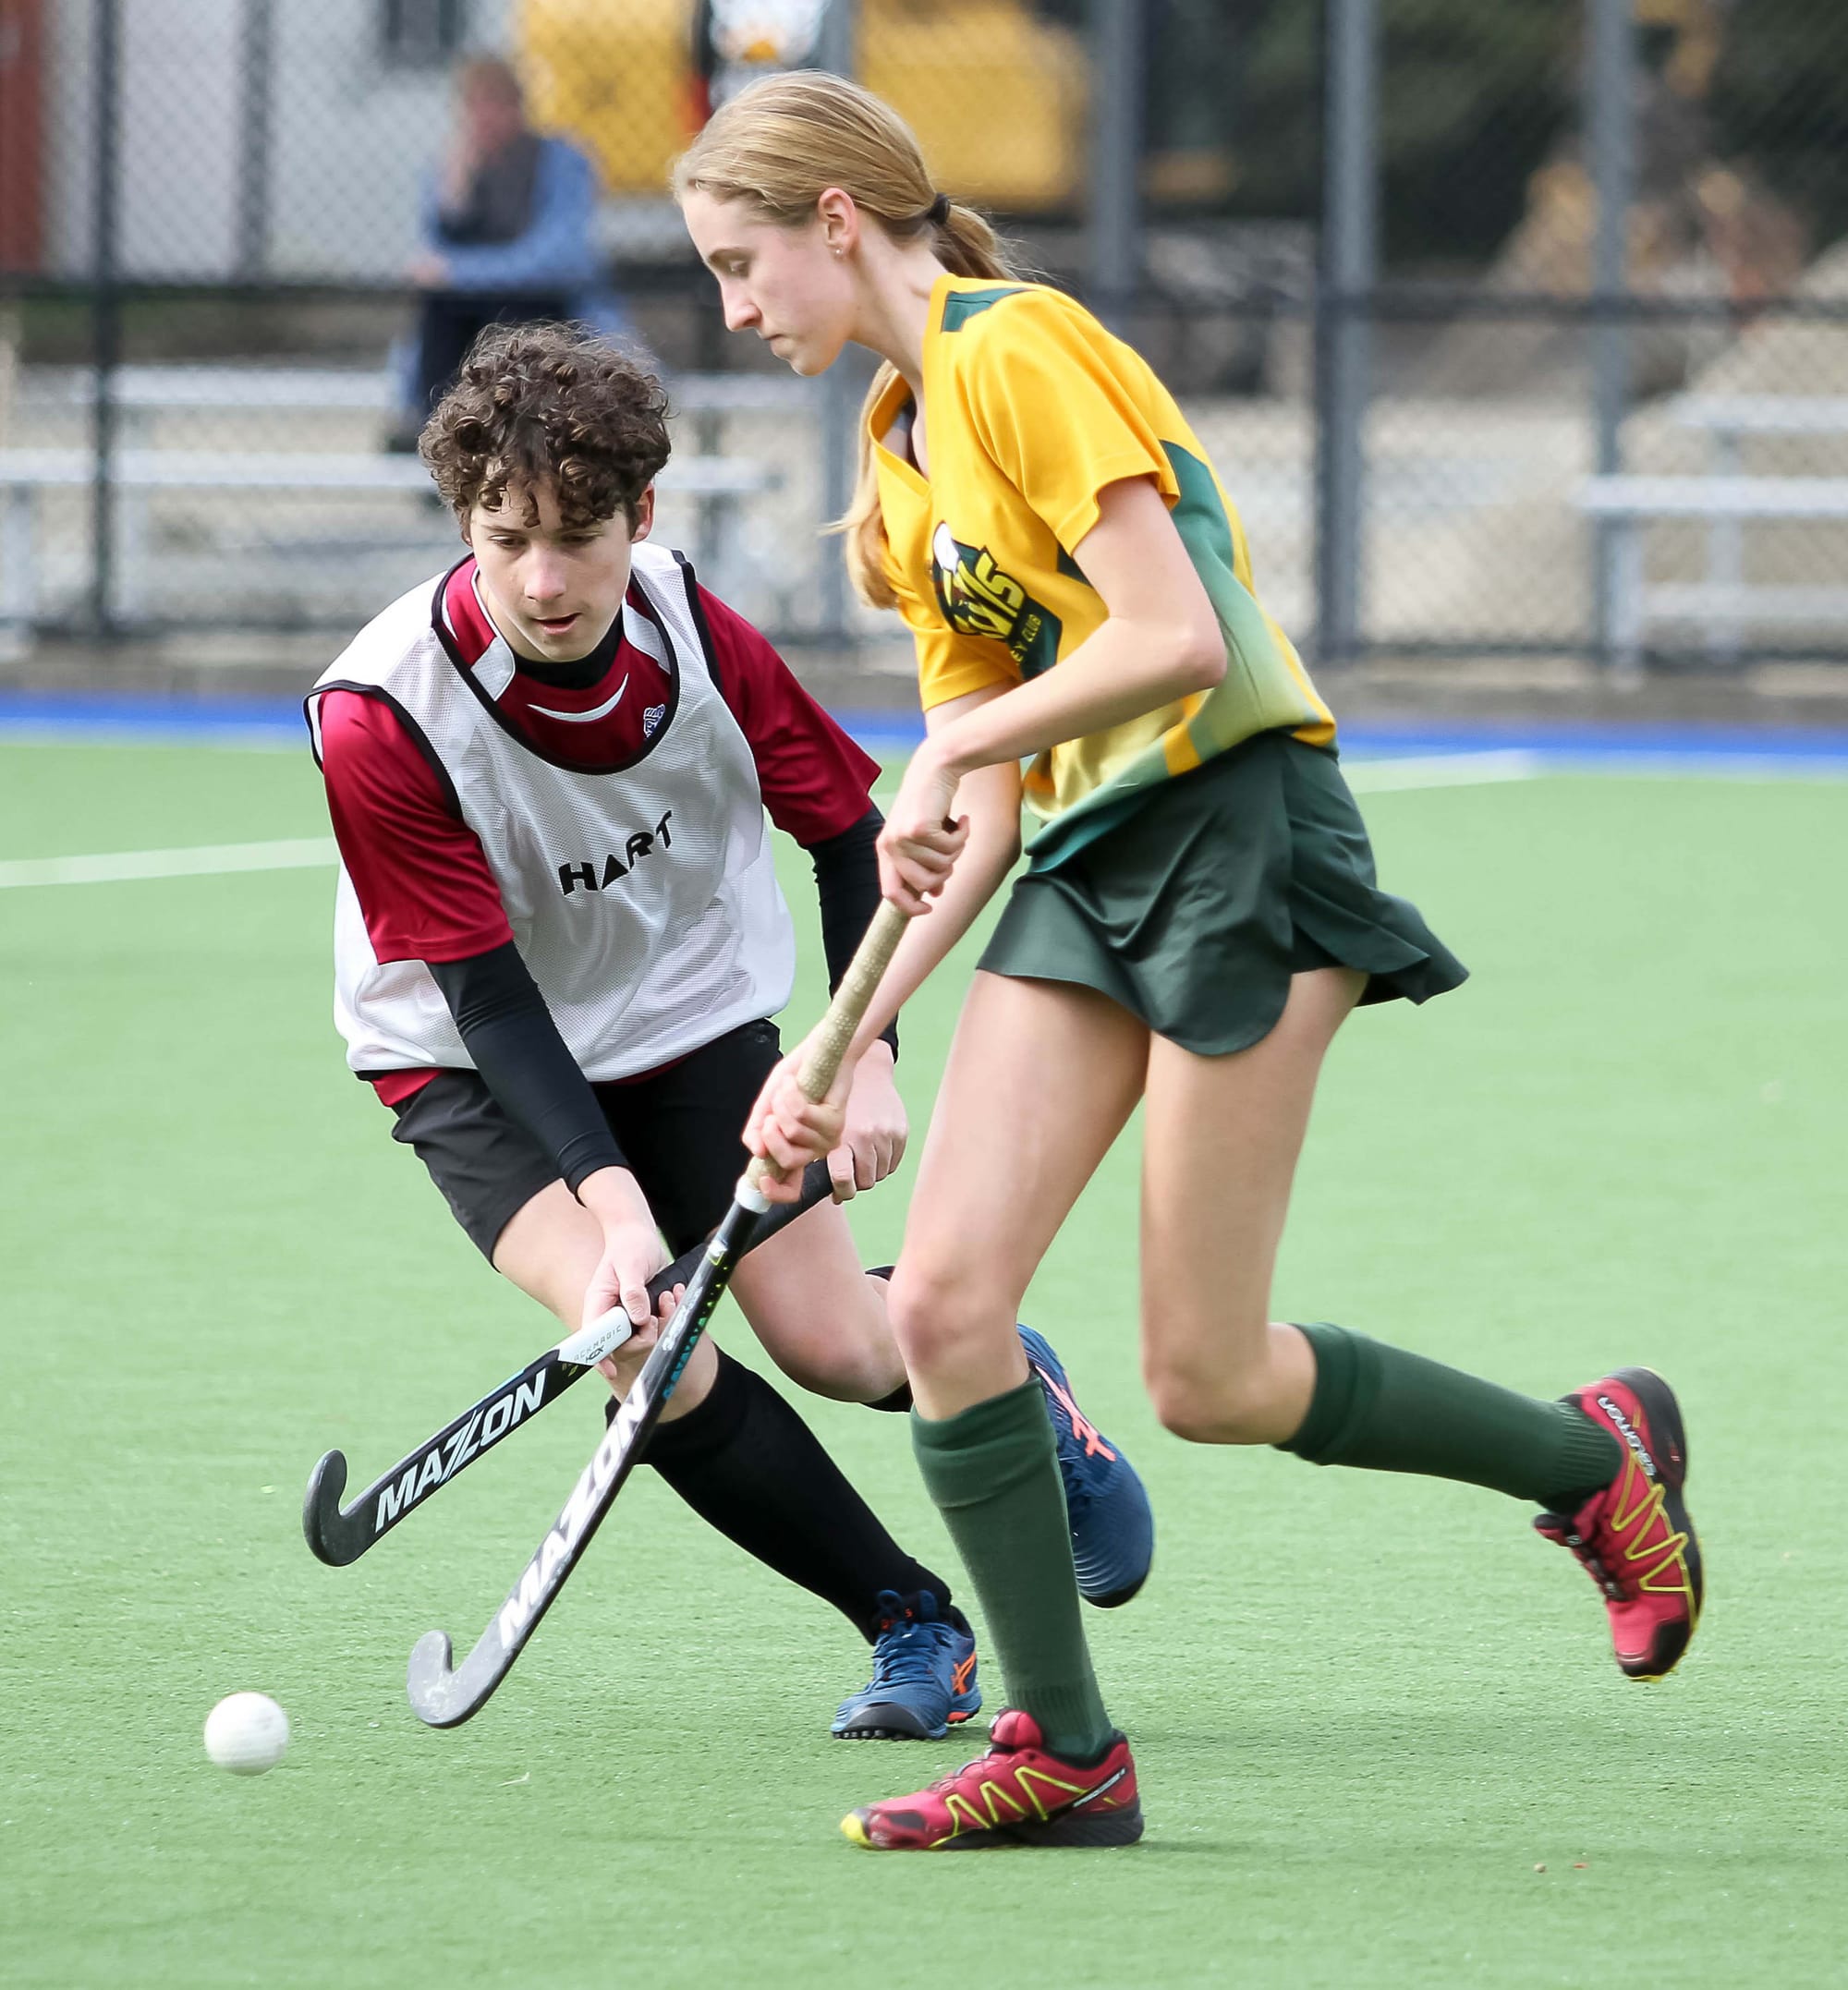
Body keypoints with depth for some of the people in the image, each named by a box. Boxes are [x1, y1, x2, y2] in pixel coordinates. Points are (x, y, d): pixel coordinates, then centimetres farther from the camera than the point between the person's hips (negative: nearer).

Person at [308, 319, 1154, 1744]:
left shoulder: (696, 630, -19)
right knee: (650, 1357, -25)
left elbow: (848, 830, -4)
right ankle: (912, 1623, -8)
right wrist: (614, 1201, -36)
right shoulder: (379, 718, -29)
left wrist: (867, 1060, -15)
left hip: (693, 1018, 2)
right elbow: (487, 994, -26)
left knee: (836, 1344, -9)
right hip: (479, 1062, -2)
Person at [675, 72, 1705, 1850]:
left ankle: (1599, 1455, 18)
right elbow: (984, 809, 17)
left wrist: (952, 750, -13)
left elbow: (1182, 639, -21)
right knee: (944, 1299, -8)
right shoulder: (904, 452, 17)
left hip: (1236, 831, -9)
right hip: (1087, 870, 9)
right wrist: (850, 1038, 9)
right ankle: (1063, 1751, 0)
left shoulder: (1014, 352, -11)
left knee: (1207, 1383, -5)